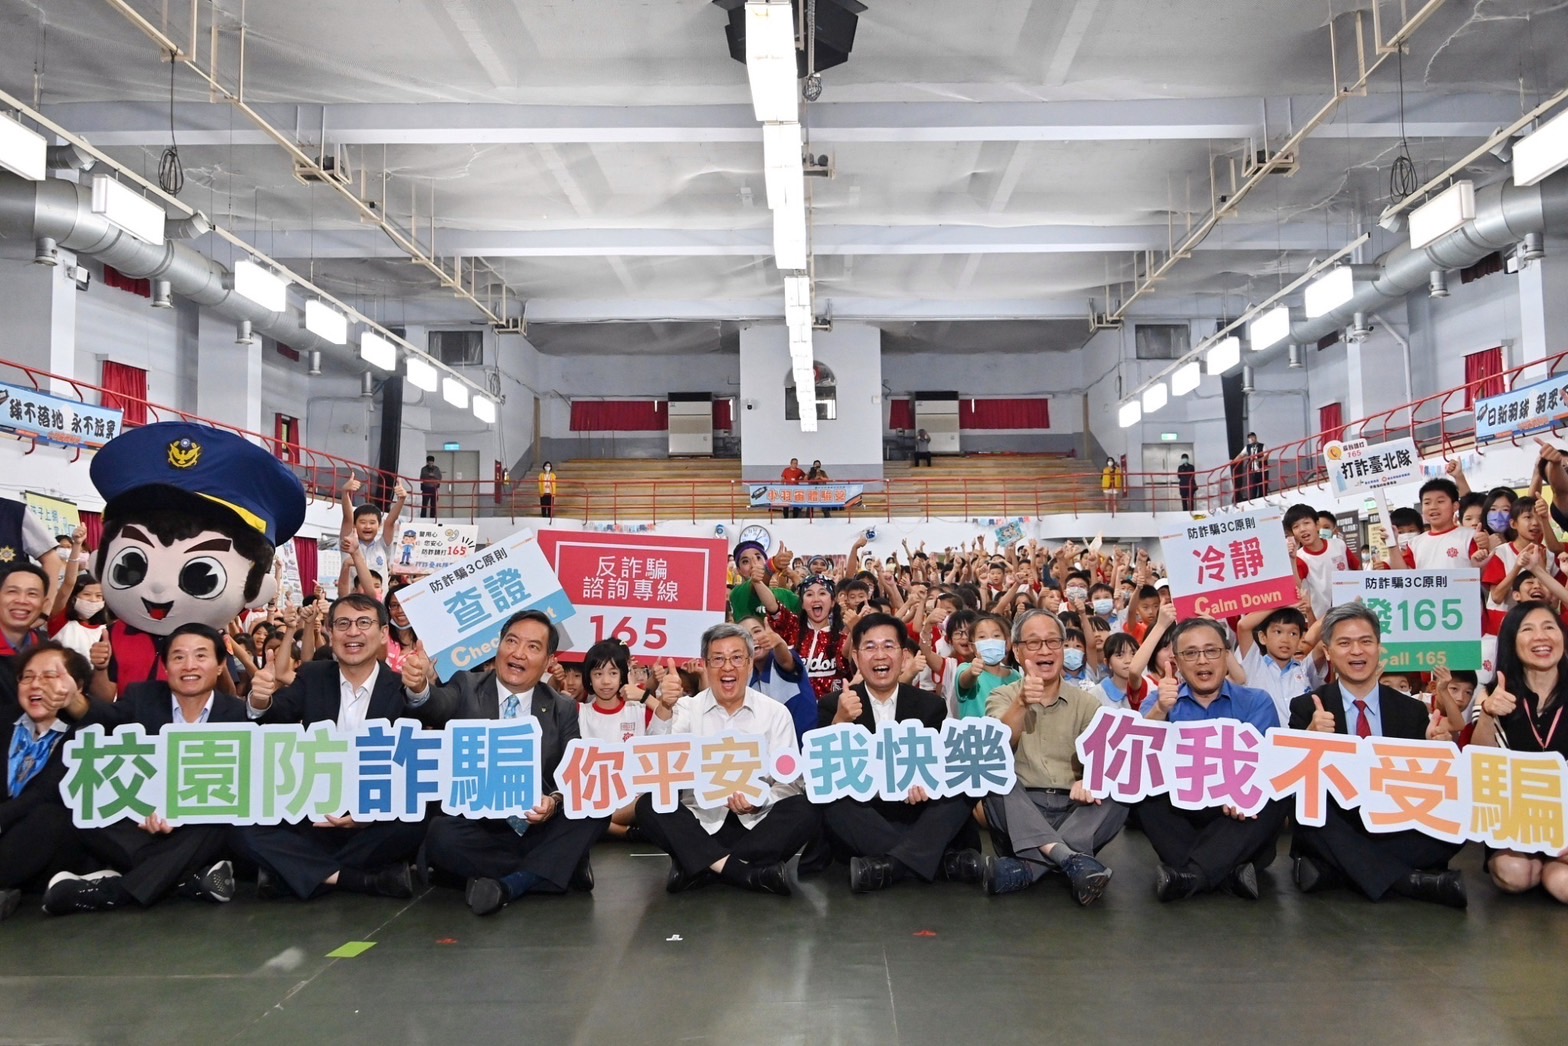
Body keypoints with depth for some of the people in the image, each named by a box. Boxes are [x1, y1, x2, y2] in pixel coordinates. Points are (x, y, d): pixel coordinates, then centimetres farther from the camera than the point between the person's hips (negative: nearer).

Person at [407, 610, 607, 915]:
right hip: (478, 828, -1)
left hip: (539, 831, 1)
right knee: (440, 836, -31)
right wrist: (419, 689, -43)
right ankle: (558, 868, -18)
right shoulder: (466, 687, 3)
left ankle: (510, 884, -25)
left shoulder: (563, 710, 7)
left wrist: (556, 800, -25)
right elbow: (437, 708, -19)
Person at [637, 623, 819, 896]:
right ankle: (750, 872, -29)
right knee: (648, 806, -25)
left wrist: (760, 803, -22)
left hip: (756, 825, 0)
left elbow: (790, 781, -1)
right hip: (700, 826, 0)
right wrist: (664, 709, -28)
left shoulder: (776, 713, 4)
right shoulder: (687, 709, 4)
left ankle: (701, 867, -24)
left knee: (806, 811, -26)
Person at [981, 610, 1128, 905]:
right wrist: (1021, 704, -34)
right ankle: (1071, 858, -40)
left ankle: (1023, 869, -35)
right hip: (1020, 816, -1)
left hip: (1074, 812, 2)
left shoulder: (1086, 703, 12)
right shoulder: (1003, 697, 7)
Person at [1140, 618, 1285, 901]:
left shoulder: (1257, 702, 7)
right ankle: (1228, 871, -34)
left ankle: (1191, 874, -38)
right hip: (1178, 814, 1)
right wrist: (1160, 710, -31)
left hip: (1241, 818, 0)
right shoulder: (1159, 702, 9)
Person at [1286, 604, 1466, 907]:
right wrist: (1311, 736, -25)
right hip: (1334, 833, -2)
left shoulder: (1413, 711, 11)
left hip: (1395, 832, 2)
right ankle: (1407, 879, -26)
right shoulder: (1306, 708, 4)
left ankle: (1331, 870, -24)